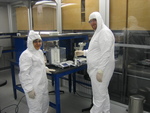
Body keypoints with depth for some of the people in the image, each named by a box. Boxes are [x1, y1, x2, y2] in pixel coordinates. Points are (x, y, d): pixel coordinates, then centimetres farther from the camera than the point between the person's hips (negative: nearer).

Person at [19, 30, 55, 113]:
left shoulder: (40, 52, 10)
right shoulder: (26, 55, -18)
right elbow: (24, 74, -21)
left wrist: (46, 69, 14)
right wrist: (29, 89, -20)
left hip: (43, 84, 9)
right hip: (34, 88, -9)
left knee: (45, 105, 20)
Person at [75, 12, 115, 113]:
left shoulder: (105, 32, -15)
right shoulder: (98, 32, 17)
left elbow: (106, 53, -22)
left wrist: (100, 70, -24)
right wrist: (83, 52, 18)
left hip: (101, 69, -10)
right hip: (97, 68, 10)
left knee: (99, 94, 1)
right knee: (103, 92, 20)